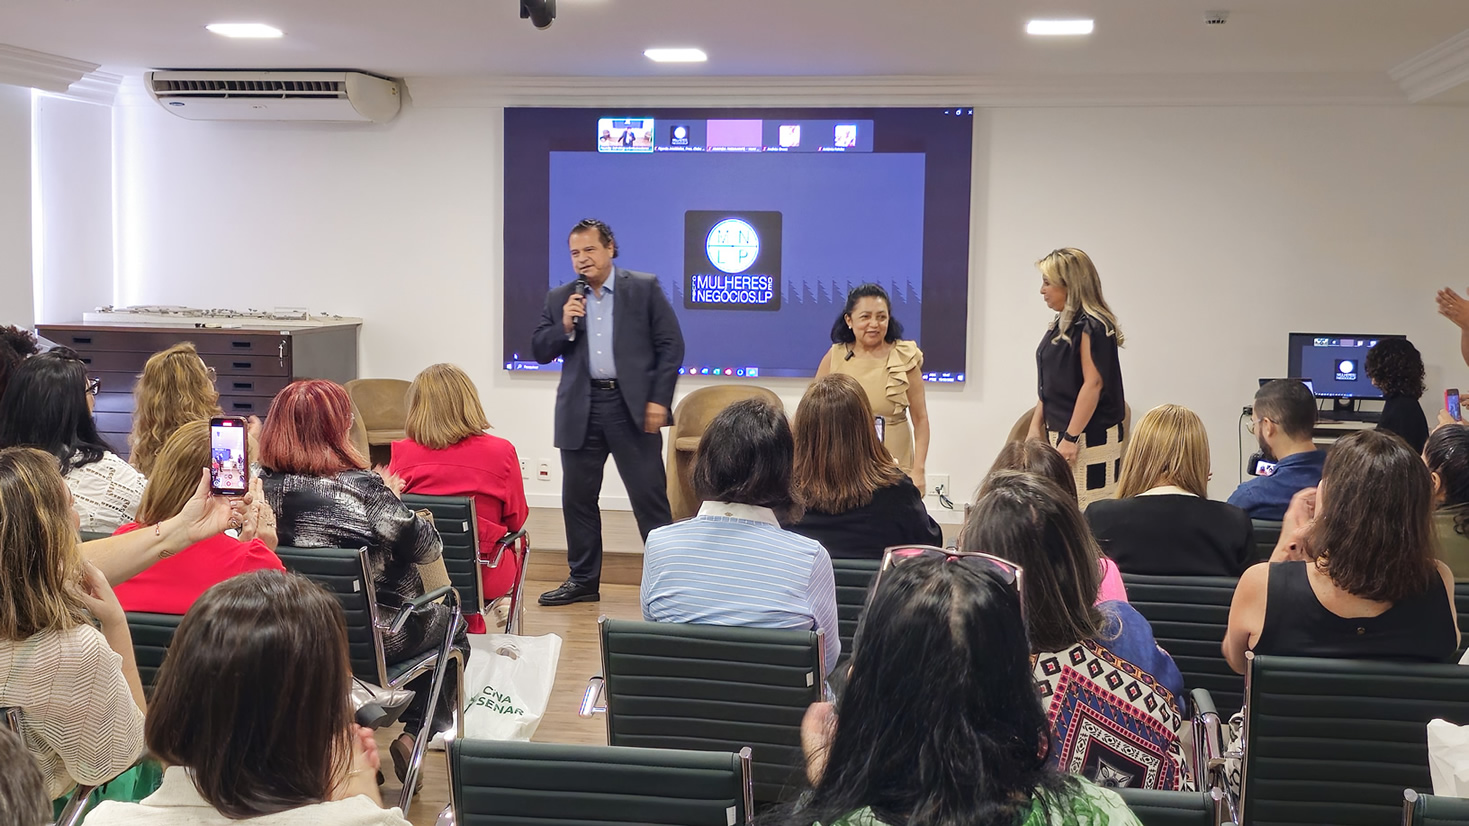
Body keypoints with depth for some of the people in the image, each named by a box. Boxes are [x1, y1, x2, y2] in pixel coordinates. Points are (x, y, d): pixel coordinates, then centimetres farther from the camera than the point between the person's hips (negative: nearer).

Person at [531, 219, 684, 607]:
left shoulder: (645, 288, 0)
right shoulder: (559, 298, 10)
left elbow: (671, 345, -2)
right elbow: (541, 352, 9)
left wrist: (658, 399, -9)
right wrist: (565, 326, -10)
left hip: (632, 406, -4)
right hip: (580, 410, 4)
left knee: (650, 498, -2)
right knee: (577, 498, 9)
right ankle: (583, 581, 22)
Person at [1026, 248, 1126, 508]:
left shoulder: (1092, 327, -13)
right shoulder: (1061, 325, 14)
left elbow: (1093, 384, -18)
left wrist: (1071, 437, -20)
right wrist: (1036, 424, 14)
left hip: (1088, 439, -9)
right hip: (1059, 433, 9)